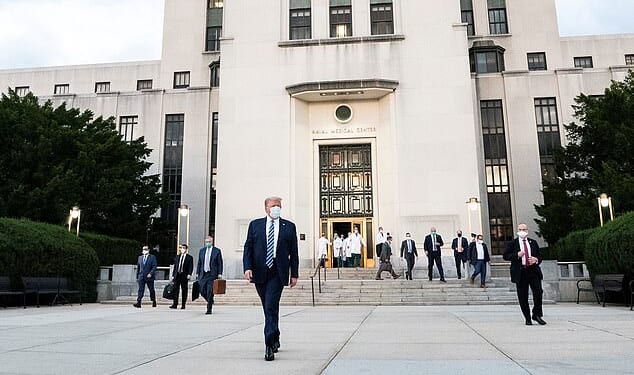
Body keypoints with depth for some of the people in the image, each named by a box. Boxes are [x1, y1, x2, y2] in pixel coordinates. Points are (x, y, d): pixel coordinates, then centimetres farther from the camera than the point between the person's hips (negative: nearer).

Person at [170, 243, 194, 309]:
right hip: (177, 275, 3)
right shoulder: (177, 257, 15)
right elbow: (175, 266, 16)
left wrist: (189, 274, -18)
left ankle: (183, 305, 7)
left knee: (184, 290, 1)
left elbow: (191, 267, -4)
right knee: (175, 289, -3)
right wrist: (173, 275, 12)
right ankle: (175, 304, -2)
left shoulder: (189, 257, 2)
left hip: (184, 275, -3)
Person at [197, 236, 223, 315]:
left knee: (210, 293, -6)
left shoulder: (217, 251, 1)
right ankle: (210, 301, 29)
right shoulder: (201, 250, 12)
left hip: (212, 274, -4)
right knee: (202, 291, 0)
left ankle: (209, 310, 1)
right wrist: (197, 273, 9)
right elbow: (199, 263, 14)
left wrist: (220, 274, -7)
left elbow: (220, 263, 0)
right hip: (203, 274, 4)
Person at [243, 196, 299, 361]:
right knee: (268, 308, 14)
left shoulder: (289, 227, 6)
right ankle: (275, 340, 32)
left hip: (277, 273, -2)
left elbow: (293, 252, 7)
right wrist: (247, 267, -9)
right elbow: (248, 248, 5)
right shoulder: (255, 225, 8)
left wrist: (294, 274, 3)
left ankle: (270, 346, -10)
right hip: (260, 273, 3)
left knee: (271, 307, -13)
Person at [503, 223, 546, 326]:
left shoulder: (533, 243, 15)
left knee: (538, 292, -9)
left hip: (533, 271, 2)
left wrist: (536, 259, -3)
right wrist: (517, 255, -14)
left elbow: (540, 256, 19)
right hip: (520, 272, -2)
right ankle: (527, 318, 13)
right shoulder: (512, 243, 6)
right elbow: (505, 256, 0)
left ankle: (537, 314, 9)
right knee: (523, 297, 1)